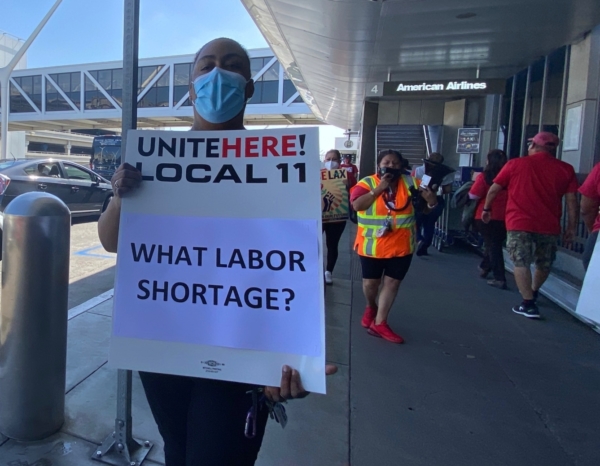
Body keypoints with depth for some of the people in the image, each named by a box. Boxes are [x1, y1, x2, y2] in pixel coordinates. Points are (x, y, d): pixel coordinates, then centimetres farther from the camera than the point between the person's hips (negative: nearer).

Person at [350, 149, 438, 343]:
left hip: (401, 245, 2)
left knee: (392, 283, 5)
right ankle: (371, 307, 44)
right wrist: (379, 188, -26)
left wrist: (431, 201, -19)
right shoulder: (367, 183, -8)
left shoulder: (410, 182, 0)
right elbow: (357, 204, -24)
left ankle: (379, 323, 15)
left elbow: (428, 206, 5)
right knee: (371, 282, 13)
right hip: (373, 245, -2)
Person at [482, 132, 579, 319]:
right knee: (544, 265, 22)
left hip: (519, 223, -3)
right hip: (549, 226, 3)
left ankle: (528, 304, -5)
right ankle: (533, 293, 42)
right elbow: (572, 200, 2)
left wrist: (487, 208, 20)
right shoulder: (566, 169, 5)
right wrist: (571, 227, 7)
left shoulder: (515, 164, 1)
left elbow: (494, 189, 7)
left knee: (521, 263, 3)